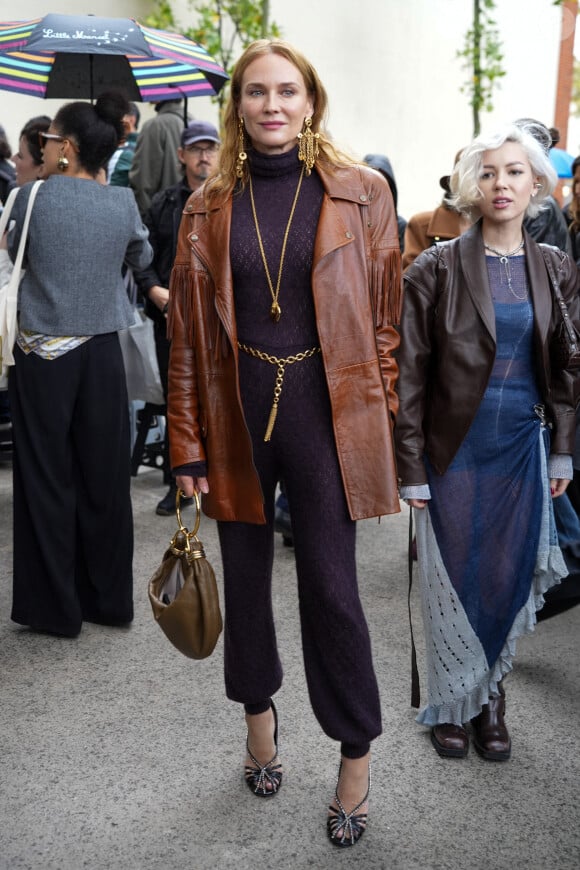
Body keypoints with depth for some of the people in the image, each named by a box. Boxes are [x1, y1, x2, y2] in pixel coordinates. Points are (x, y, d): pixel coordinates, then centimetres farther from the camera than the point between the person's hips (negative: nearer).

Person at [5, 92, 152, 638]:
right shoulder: (122, 204, 1)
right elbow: (142, 259, 18)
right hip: (101, 352, 3)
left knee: (47, 478, 6)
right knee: (104, 475, 11)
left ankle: (56, 608, 14)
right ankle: (109, 600, 22)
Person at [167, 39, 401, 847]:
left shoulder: (361, 192, 0)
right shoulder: (209, 206, 5)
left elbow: (385, 319, 0)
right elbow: (188, 332, 4)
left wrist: (388, 428, -3)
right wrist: (189, 444, 1)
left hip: (326, 410, -2)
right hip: (238, 413, 3)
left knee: (330, 585, 1)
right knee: (245, 575, 14)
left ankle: (357, 754, 22)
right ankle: (259, 712, 40)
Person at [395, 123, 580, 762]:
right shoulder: (436, 270, -6)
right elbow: (410, 375, -7)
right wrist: (410, 468, -8)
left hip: (524, 451, 3)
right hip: (455, 451, -3)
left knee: (511, 579, 9)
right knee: (454, 581, 7)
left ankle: (489, 694, 30)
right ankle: (453, 703, 26)